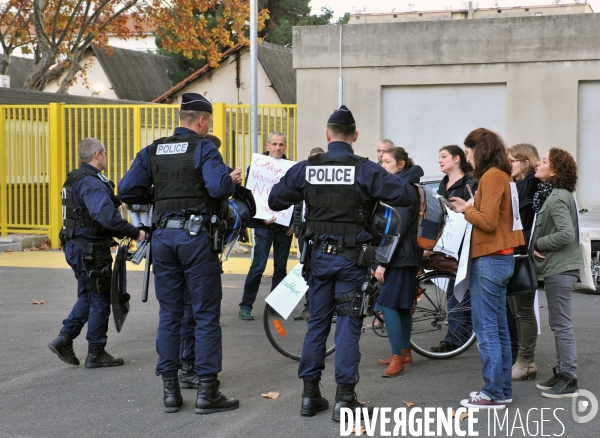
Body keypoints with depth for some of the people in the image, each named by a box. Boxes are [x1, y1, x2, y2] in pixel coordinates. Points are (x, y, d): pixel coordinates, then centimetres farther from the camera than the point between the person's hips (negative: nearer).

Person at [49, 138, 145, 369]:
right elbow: (107, 216, -33)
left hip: (76, 247, 10)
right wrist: (135, 233, -27)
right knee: (100, 301, 2)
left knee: (88, 297, 20)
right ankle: (96, 354, 10)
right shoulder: (91, 183, -20)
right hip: (91, 251, -10)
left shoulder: (76, 180, 14)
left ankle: (64, 340, 15)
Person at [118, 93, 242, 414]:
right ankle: (207, 391, 2)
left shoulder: (152, 151, 10)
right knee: (206, 314, 2)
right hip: (196, 235, -5)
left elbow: (127, 191, 6)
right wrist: (231, 179, 0)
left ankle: (170, 389, 15)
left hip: (163, 236, 5)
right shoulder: (203, 148, -6)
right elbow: (218, 187, -21)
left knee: (169, 313, 11)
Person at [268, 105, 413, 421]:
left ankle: (310, 395, 16)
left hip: (318, 254, 3)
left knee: (316, 323, 12)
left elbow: (275, 200, 7)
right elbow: (404, 196, -13)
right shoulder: (365, 170, -11)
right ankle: (344, 399, 1)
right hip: (352, 257, -3)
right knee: (348, 326, 2)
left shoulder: (305, 168, -2)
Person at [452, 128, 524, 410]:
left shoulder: (491, 177, -14)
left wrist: (467, 209, -5)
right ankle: (502, 389, 19)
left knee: (486, 328, -5)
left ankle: (493, 393, -2)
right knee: (498, 328, 13)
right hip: (501, 258, 10)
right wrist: (471, 207, 4)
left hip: (490, 259, -10)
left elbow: (488, 221, -20)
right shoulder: (502, 176, 13)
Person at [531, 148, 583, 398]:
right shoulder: (553, 195, 13)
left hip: (560, 269, -11)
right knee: (558, 324, 16)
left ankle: (568, 381, -1)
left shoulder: (556, 199, -18)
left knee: (561, 325, -6)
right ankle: (561, 372, 25)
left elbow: (566, 234, -27)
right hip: (557, 267, 11)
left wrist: (538, 244, -15)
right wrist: (539, 244, 7)